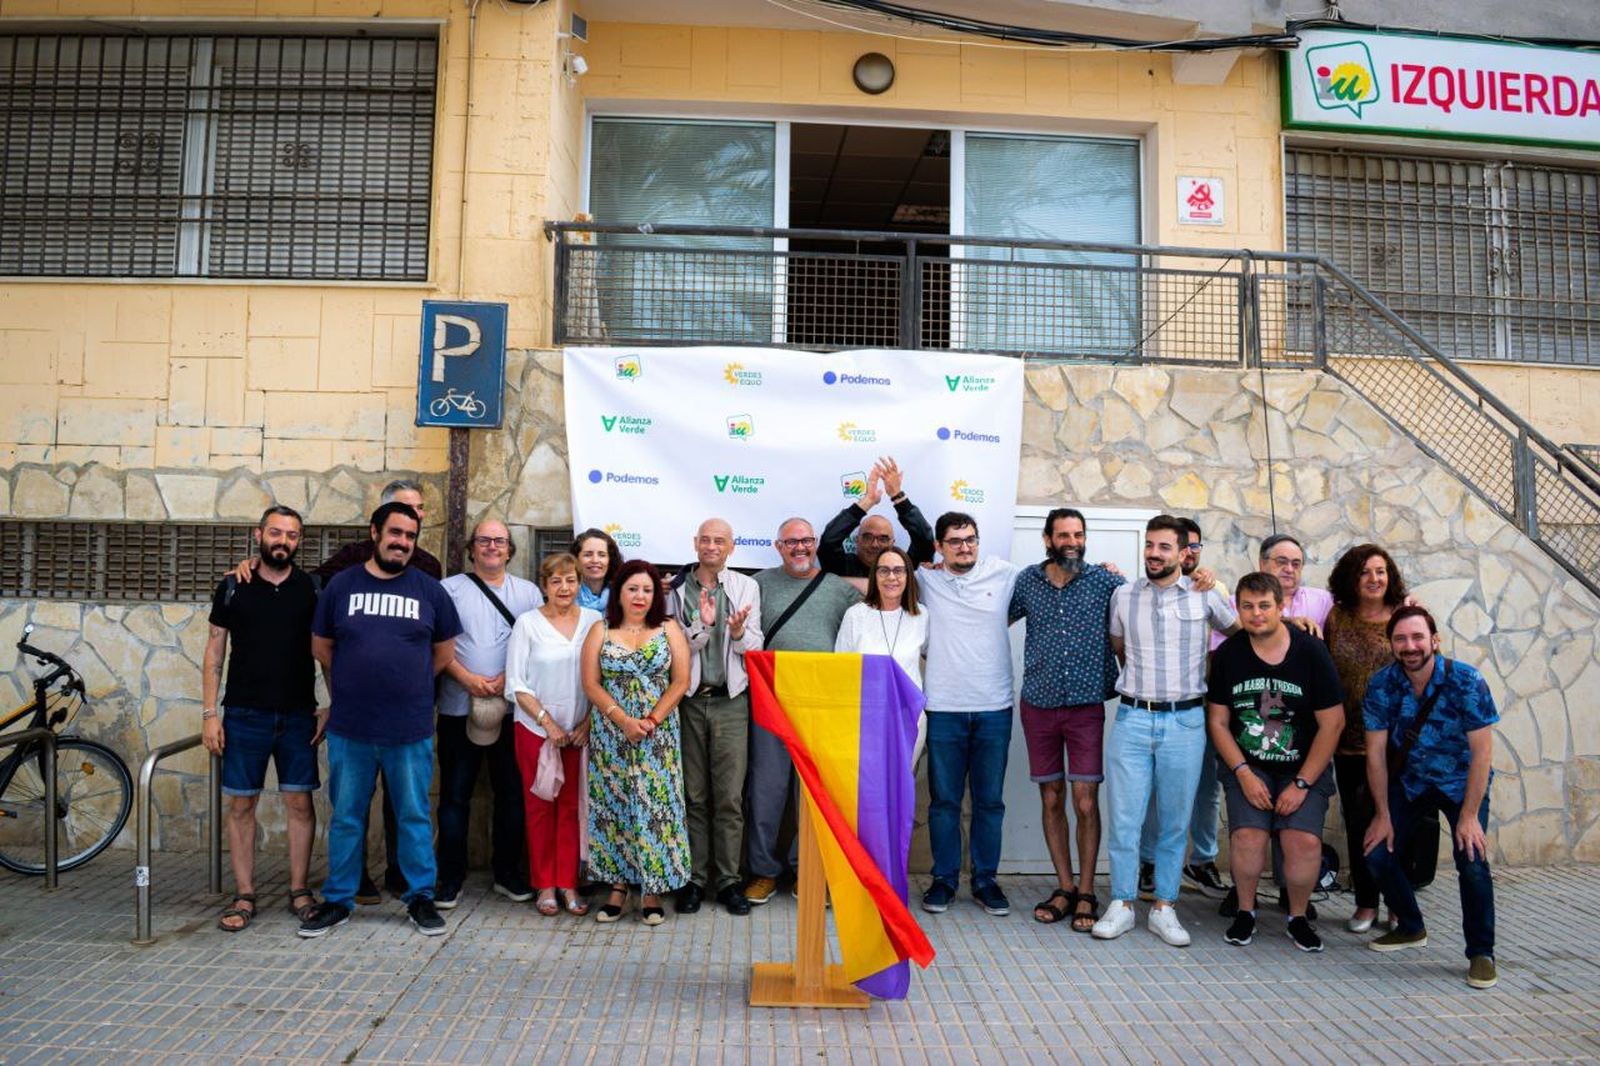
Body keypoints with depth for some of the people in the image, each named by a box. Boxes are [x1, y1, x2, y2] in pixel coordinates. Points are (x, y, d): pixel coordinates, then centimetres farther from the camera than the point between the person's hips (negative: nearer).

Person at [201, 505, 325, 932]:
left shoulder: (312, 589, 2)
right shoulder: (232, 587, 2)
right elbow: (215, 652, 5)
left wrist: (329, 708, -3)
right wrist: (209, 713, -1)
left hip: (298, 715, 0)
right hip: (245, 715, 0)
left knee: (300, 803, 4)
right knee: (241, 805, 5)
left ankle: (299, 891, 15)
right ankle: (244, 897, 14)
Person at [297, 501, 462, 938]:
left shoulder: (430, 590, 3)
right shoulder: (341, 585, 3)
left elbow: (444, 652, 11)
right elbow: (321, 648, 12)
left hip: (410, 730, 0)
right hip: (349, 727, 1)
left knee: (414, 816, 8)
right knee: (346, 818, 11)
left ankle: (420, 898, 21)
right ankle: (337, 900, 25)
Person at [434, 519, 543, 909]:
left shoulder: (528, 592, 10)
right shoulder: (450, 588, 5)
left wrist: (510, 678, -10)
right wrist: (467, 678, -13)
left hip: (512, 708, 2)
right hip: (459, 708, -1)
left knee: (512, 792, 7)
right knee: (455, 794, 4)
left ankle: (508, 872, 20)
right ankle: (450, 877, 14)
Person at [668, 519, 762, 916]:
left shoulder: (746, 587, 7)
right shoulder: (677, 588, 5)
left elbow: (756, 645, 3)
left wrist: (739, 632, -18)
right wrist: (702, 624, -17)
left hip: (730, 701, 0)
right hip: (688, 700, 0)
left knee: (730, 796, 0)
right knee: (693, 794, 5)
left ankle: (728, 880, 8)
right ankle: (693, 878, 14)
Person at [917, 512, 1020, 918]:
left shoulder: (1004, 574, 4)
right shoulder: (925, 581, 3)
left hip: (994, 708, 1)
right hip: (944, 708, 0)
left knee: (990, 801, 10)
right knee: (944, 800, 8)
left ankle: (985, 880, 23)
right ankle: (944, 880, 21)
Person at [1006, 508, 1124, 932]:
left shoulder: (1105, 581, -2)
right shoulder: (1026, 581, 4)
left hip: (1087, 705, -2)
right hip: (1039, 705, 2)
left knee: (1085, 802, -3)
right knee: (1051, 800, 8)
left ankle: (1086, 894, 10)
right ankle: (1065, 888, 20)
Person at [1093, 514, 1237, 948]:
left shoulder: (1205, 594, 2)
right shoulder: (1123, 596, 6)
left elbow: (1242, 632, 19)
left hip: (1185, 721, 0)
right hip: (1132, 719, 1)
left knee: (1174, 821, 7)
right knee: (1124, 818, 0)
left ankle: (1164, 908, 18)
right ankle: (1122, 905, 12)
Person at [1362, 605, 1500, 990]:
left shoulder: (1466, 682, -23)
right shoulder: (1382, 685, -16)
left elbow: (1482, 751, -21)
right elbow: (1376, 752, -10)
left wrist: (1469, 815, -22)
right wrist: (1383, 814, -8)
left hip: (1461, 783, -3)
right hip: (1408, 782, 3)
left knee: (1471, 861, -19)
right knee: (1377, 853, -5)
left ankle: (1481, 953, 1)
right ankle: (1410, 928, 21)